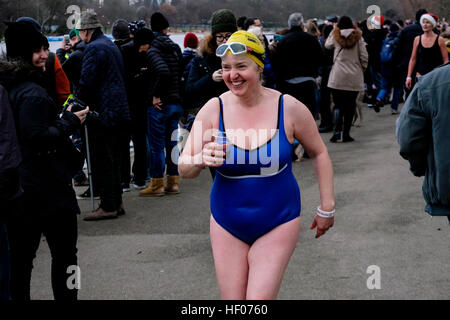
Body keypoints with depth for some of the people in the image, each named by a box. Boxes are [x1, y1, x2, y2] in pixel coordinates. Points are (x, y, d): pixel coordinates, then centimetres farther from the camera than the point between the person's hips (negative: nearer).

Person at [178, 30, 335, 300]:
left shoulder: (289, 108, -11)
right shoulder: (214, 109, -8)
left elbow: (319, 153, 3)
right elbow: (184, 170, -7)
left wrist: (327, 208, 3)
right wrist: (201, 160, -31)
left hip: (278, 224, -2)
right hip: (227, 225, 2)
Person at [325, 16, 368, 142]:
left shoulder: (336, 36, 0)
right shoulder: (358, 37, 1)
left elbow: (327, 45, 21)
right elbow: (364, 57, -1)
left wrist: (334, 30, 21)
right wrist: (362, 70, 14)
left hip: (338, 77, 0)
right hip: (355, 78, 0)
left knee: (338, 105, 5)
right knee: (350, 106, 7)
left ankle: (337, 131, -13)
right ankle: (346, 134, 6)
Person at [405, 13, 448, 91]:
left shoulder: (439, 40, -1)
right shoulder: (417, 39, 6)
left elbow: (446, 60, -1)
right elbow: (413, 59, 10)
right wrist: (409, 77, 5)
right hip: (420, 74, 2)